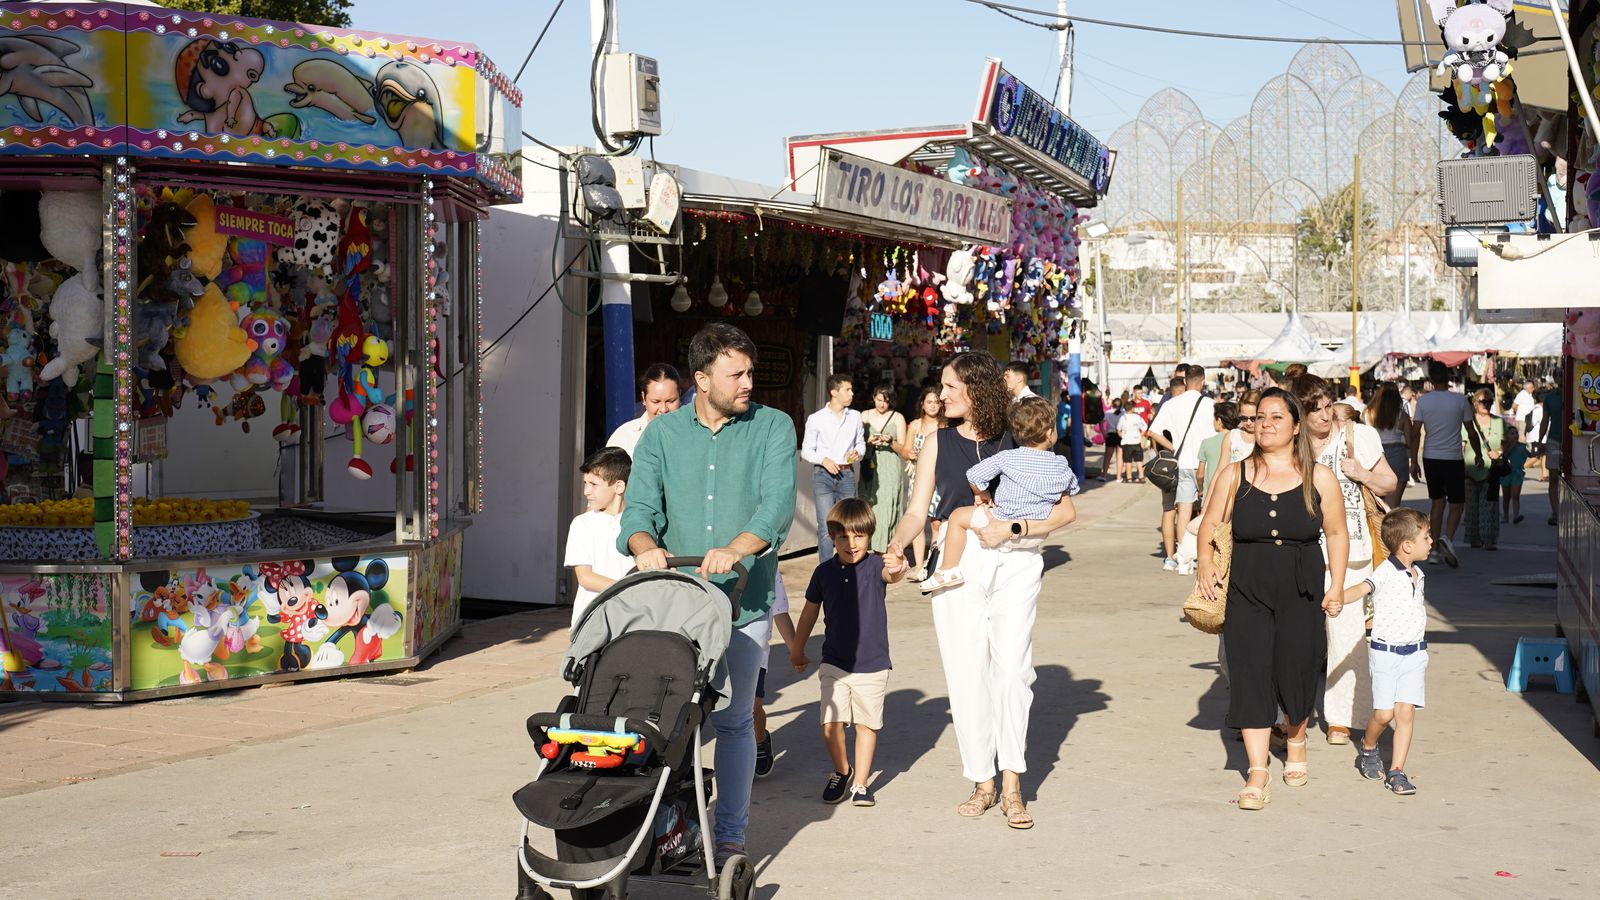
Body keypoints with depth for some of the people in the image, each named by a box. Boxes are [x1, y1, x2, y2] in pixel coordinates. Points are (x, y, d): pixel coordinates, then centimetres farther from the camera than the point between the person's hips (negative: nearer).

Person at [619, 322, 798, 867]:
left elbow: (778, 504, -12)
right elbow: (639, 506, -1)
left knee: (733, 719, 4)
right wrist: (646, 546, -24)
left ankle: (730, 836, 15)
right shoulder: (661, 434, 7)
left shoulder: (772, 428, 1)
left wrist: (736, 548, -30)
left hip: (744, 600, -2)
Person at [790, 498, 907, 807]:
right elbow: (810, 611, 10)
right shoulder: (825, 572, -3)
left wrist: (897, 569, -60)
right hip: (834, 663, 2)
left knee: (867, 724, 8)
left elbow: (891, 574, -36)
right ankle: (841, 772, 21)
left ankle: (861, 782, 23)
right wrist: (797, 651, 20)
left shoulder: (876, 566, -11)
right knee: (830, 725, -5)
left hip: (872, 665, -1)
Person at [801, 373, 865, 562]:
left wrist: (858, 452, -4)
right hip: (823, 475, -3)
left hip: (847, 475, 3)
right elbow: (806, 450, 3)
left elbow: (861, 443, 19)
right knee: (826, 527, -8)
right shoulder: (816, 419, 0)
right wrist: (823, 460, -14)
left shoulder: (855, 417, 9)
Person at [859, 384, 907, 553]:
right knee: (869, 507, -3)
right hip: (869, 467, 2)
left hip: (890, 469, -2)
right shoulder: (865, 416, 11)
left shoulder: (898, 418, 6)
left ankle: (883, 549, -10)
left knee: (886, 508, -10)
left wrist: (890, 441, -15)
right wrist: (869, 441, -10)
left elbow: (902, 448, 4)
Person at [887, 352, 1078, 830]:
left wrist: (1012, 528, -10)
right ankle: (982, 783, 10)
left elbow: (1065, 510, 1)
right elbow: (917, 510, 8)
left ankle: (1011, 783, -5)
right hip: (957, 565, 2)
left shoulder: (1016, 442, 4)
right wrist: (896, 546, -10)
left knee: (1012, 668, -12)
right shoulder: (938, 443, 11)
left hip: (1013, 562, -2)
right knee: (967, 674, 0)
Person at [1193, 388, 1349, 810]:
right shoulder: (1234, 476, 3)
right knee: (1250, 673, -7)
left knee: (1296, 671, 3)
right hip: (1247, 591, 0)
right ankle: (1257, 771, -3)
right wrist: (1205, 561, -12)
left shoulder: (1319, 478, 2)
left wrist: (1336, 586, 2)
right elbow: (1210, 523, 6)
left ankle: (1296, 743, 35)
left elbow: (1337, 534, 8)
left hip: (1301, 592, 0)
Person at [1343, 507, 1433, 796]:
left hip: (1414, 652, 5)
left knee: (1406, 710, -3)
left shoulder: (1418, 575, 11)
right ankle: (1368, 748, 25)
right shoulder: (1386, 572, -11)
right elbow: (1362, 588, -28)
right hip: (1385, 651, -5)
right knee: (1384, 713, -6)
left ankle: (1397, 771, 2)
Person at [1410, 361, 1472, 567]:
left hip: (1431, 458, 3)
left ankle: (1434, 550, 13)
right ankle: (1447, 537, -19)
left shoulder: (1423, 401, -1)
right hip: (1454, 458, -3)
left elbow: (1415, 433, -2)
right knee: (1457, 505, 7)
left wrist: (1414, 461, 5)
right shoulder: (1460, 400, -5)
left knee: (1437, 503, 14)